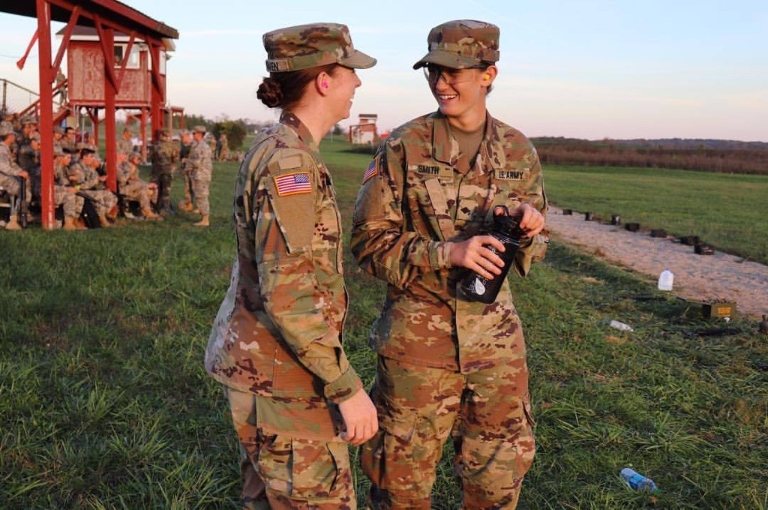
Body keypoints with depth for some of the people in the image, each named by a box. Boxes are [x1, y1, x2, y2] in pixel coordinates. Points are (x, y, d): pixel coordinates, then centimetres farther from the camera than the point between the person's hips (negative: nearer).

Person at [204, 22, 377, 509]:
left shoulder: (279, 147, 8)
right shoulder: (290, 162, -21)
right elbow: (287, 296, -26)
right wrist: (348, 387, -21)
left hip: (258, 360, 9)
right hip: (283, 375, -9)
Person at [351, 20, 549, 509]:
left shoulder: (519, 151, 3)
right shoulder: (403, 148, -7)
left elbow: (534, 249, 12)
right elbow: (370, 240, -8)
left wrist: (528, 227, -12)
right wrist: (447, 252, -22)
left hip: (494, 332, 3)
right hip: (418, 332, -3)